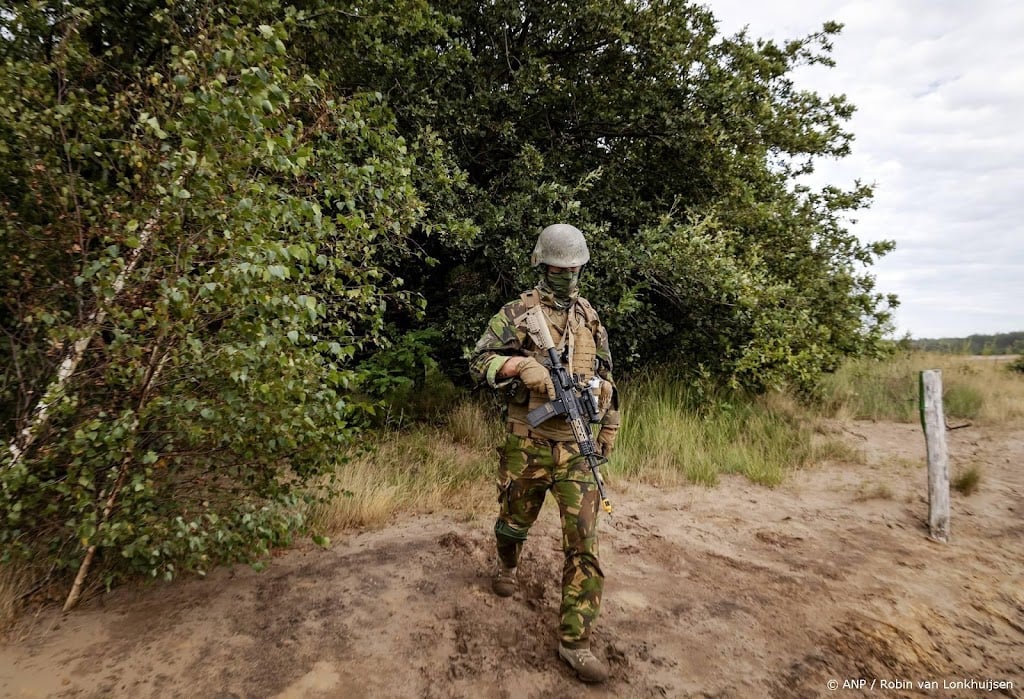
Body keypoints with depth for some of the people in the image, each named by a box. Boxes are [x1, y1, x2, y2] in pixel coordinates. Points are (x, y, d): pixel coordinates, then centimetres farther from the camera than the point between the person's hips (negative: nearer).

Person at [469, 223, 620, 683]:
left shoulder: (590, 317, 10)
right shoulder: (518, 312, -4)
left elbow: (605, 375, 18)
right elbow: (479, 362, -6)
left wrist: (610, 426, 16)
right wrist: (521, 365, -24)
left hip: (576, 443, 2)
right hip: (528, 442, -2)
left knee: (583, 538, -3)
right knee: (515, 518, 19)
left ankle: (575, 641, 6)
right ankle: (506, 566, 53)